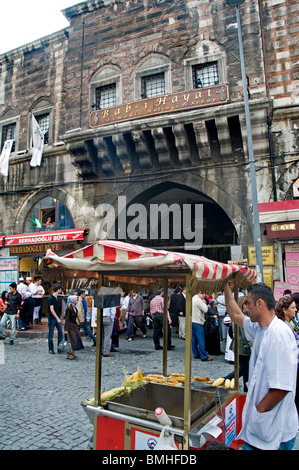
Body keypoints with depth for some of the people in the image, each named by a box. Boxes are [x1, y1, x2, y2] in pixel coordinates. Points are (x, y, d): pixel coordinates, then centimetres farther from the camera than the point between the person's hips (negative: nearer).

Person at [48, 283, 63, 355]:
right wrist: (57, 318, -22)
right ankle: (51, 349, 14)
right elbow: (51, 309, -20)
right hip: (52, 318, -7)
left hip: (58, 317, 7)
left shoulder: (57, 297, 10)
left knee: (61, 333, 4)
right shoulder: (51, 298, -15)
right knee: (51, 335, 4)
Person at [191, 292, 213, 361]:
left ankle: (196, 354, 18)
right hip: (198, 322, -9)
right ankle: (204, 357, 0)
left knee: (194, 339, 12)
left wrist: (203, 303, 8)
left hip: (192, 321, 9)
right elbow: (205, 310, -15)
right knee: (201, 340, -4)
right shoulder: (198, 300, -17)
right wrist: (204, 303, -1)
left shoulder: (193, 298, 12)